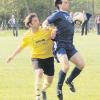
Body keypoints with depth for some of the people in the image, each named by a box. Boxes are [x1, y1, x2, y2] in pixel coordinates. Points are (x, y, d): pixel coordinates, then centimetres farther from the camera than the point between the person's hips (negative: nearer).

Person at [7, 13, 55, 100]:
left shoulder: (46, 30, -12)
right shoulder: (27, 36, -10)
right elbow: (21, 46, 4)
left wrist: (54, 32, -22)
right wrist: (12, 56, 5)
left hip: (48, 57, 2)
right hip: (36, 58, -2)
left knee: (50, 80, 8)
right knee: (39, 72, -32)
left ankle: (43, 90, 43)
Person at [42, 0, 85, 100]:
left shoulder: (67, 15, 18)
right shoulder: (58, 14, -4)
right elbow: (45, 23, -3)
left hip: (70, 46, 8)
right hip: (60, 45, -8)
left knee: (81, 64, -1)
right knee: (66, 66, -23)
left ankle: (69, 81, 23)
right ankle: (59, 87, 0)